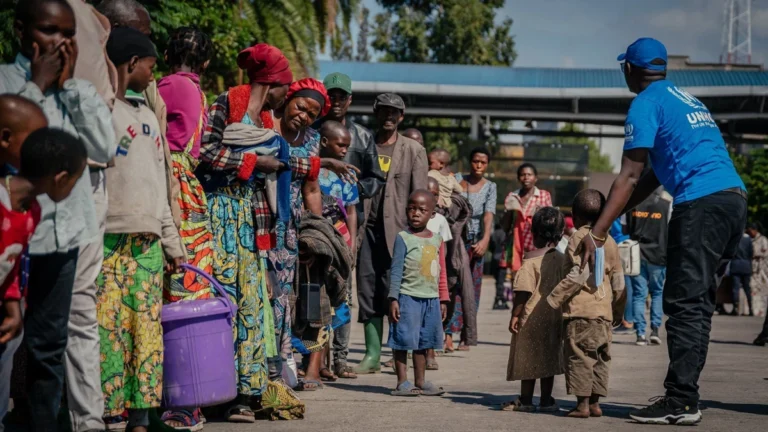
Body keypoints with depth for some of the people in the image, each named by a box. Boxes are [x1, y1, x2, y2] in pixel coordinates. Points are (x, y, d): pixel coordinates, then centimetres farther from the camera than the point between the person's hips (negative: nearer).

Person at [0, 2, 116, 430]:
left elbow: (105, 148, 0)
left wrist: (69, 83, -2)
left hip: (65, 229, 5)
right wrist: (38, 85, -10)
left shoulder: (78, 89, 11)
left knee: (50, 344, 12)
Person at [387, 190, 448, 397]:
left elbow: (441, 272, 15)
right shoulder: (403, 238, -5)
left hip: (431, 298, 5)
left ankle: (420, 381, 18)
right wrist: (393, 299, -13)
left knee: (423, 341, 11)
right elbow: (396, 270, -8)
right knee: (403, 340, -2)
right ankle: (402, 382, 3)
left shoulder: (437, 239, 10)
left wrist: (443, 299, 14)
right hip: (408, 296, -5)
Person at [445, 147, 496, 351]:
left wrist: (485, 239, -22)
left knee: (472, 287, 3)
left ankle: (465, 337, 9)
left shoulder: (490, 187, 5)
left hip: (476, 241, 1)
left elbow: (489, 214, -8)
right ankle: (449, 334, -19)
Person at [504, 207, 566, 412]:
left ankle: (526, 400, 9)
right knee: (548, 359, 10)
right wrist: (564, 311, 20)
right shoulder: (564, 260, 3)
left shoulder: (531, 260, -12)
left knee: (528, 359, 4)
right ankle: (546, 400, 13)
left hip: (532, 317, -5)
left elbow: (524, 291, -16)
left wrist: (515, 315, -10)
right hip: (554, 318, 5)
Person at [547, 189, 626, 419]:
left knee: (579, 356, -3)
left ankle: (582, 403, -5)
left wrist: (553, 299, -12)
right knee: (600, 357, 11)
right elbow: (618, 281, 14)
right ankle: (595, 402, 12)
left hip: (581, 310, -7)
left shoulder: (578, 239, -6)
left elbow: (578, 276, -16)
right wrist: (618, 310, 23)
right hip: (604, 312, 7)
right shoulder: (610, 242, 13)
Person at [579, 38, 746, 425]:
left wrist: (597, 233, -11)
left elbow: (630, 177, -9)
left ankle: (681, 402, -12)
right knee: (697, 303, 11)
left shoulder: (647, 103, 0)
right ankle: (683, 395, 13)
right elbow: (655, 174, 28)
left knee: (685, 304, -9)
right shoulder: (686, 99, 26)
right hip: (734, 199, 9)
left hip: (701, 205, -9)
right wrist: (612, 216, 26)